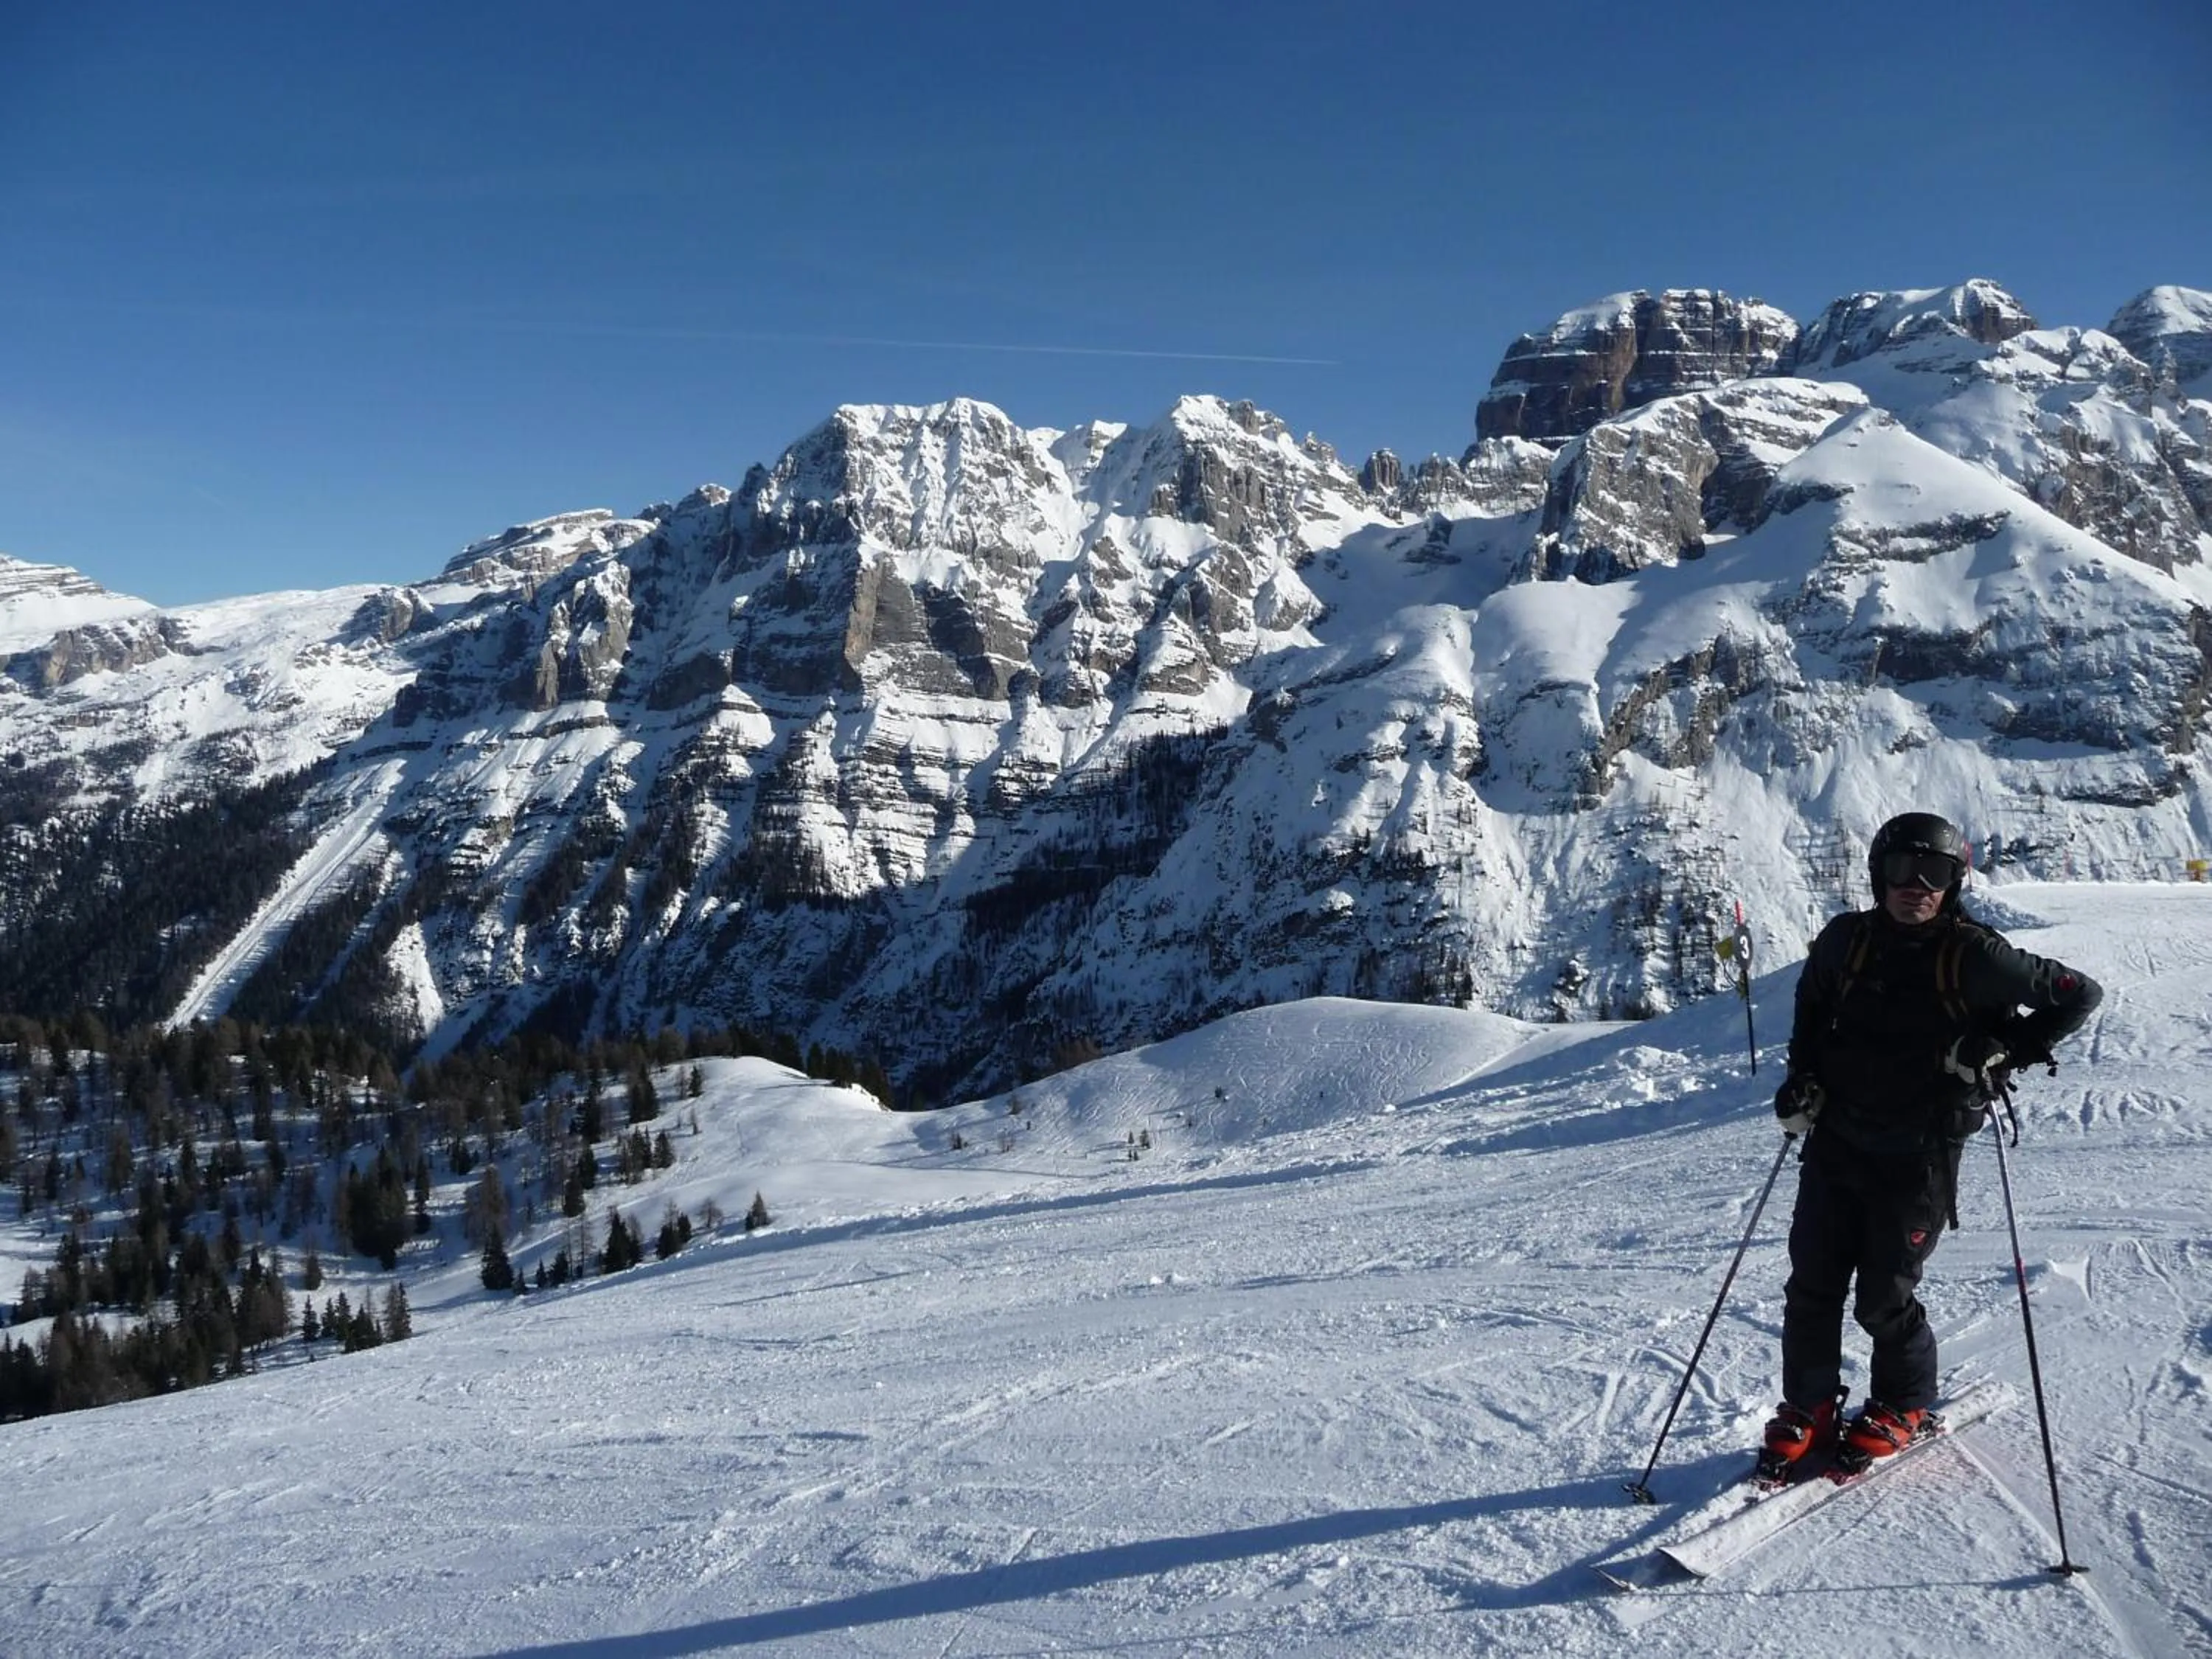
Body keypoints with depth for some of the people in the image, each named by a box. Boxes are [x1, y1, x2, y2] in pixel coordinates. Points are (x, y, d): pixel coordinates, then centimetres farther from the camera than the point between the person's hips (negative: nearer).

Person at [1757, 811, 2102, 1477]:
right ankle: (1807, 1411, 23)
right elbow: (1811, 1004, 17)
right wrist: (1802, 1078, 5)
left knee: (1884, 1300, 2)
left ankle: (1901, 1407, 29)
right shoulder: (1847, 941, -2)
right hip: (1835, 1143, 4)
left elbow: (2079, 994, -4)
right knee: (1812, 1287, 5)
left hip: (1917, 1157, -3)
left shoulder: (1974, 958, -13)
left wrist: (2003, 1052, -14)